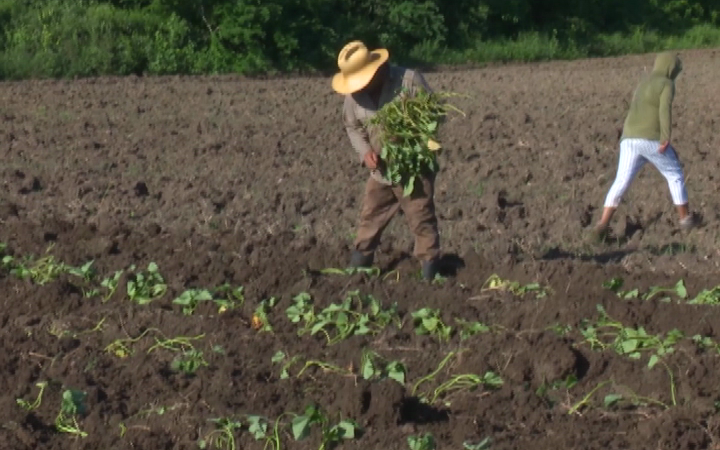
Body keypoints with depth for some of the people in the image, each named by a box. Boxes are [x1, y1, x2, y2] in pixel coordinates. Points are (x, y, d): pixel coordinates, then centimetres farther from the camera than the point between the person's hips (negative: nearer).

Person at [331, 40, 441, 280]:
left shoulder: (409, 80, -18)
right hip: (380, 169, 5)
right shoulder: (354, 94, -5)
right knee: (370, 219, 15)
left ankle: (430, 273, 11)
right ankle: (357, 267, 29)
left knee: (421, 220, 0)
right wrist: (365, 151, -10)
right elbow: (352, 126, 9)